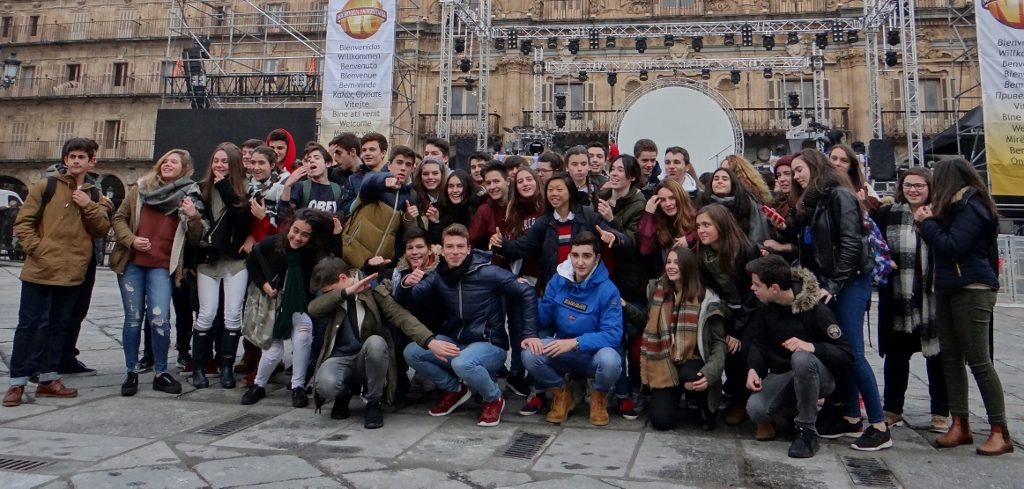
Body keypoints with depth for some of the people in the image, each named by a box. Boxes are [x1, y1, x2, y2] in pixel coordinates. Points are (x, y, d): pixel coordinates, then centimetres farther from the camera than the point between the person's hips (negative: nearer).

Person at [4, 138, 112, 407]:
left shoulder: (95, 195, 12)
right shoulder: (45, 186, 0)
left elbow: (102, 229, 3)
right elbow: (23, 222, -3)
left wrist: (89, 206, -10)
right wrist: (37, 248, -13)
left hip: (72, 272, 4)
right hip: (41, 269, -4)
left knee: (58, 325, 12)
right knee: (30, 324, 0)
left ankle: (48, 378, 21)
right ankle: (18, 382, 7)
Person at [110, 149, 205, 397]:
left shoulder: (189, 198, 5)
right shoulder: (141, 189, 9)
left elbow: (195, 239, 4)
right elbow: (119, 218, 10)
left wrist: (193, 217, -15)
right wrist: (131, 239, -8)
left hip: (162, 267, -2)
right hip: (131, 263, 2)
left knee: (160, 319, -10)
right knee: (133, 319, 6)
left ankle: (160, 373, 7)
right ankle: (131, 373, 17)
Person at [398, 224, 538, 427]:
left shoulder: (488, 273, -15)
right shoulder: (439, 276, 1)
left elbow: (526, 294, -10)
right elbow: (402, 299, -1)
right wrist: (406, 284, -25)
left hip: (489, 345, -6)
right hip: (454, 341, 6)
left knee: (462, 363, -36)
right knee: (411, 352, -13)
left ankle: (494, 398, -4)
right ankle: (455, 389, 9)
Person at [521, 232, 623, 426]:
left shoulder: (608, 290, -16)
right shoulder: (558, 281, -2)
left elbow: (613, 334, -21)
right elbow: (541, 314, 0)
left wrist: (575, 342, -31)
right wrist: (531, 335, -22)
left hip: (594, 353, -3)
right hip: (563, 353, 3)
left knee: (610, 360, -37)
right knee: (530, 354, -25)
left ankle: (599, 398, 1)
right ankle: (561, 395, 5)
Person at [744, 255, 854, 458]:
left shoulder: (815, 310, -21)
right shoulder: (765, 307, -4)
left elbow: (846, 355, -20)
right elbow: (758, 343, 1)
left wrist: (812, 347, -38)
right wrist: (753, 368, -19)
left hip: (818, 375, -4)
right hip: (782, 375, 5)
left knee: (801, 359, -40)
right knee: (756, 410, -25)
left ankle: (807, 431, -22)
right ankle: (794, 406, 10)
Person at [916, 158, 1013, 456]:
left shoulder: (971, 208, -12)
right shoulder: (956, 208, 18)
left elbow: (952, 247, -21)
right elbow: (941, 245, 18)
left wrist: (927, 223, -9)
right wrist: (930, 223, 5)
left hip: (972, 290, -10)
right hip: (949, 289, 10)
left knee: (979, 360, -8)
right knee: (951, 358, 8)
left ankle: (1000, 432, -1)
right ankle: (960, 425, 13)